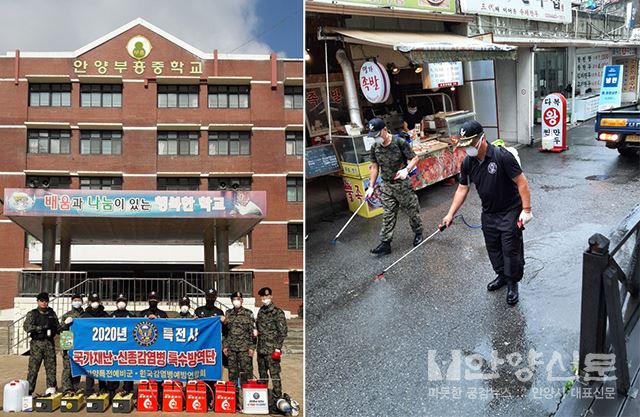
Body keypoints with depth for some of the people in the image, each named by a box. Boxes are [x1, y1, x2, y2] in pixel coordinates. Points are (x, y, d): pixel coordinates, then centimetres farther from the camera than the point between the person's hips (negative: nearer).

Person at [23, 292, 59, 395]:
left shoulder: (52, 313, 14)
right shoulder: (32, 314, 5)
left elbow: (57, 326, 19)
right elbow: (26, 327, -9)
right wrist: (41, 328, -17)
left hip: (49, 343, 3)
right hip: (36, 343, -3)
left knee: (51, 366, 2)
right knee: (33, 367, -5)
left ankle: (51, 388, 7)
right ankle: (29, 390, 1)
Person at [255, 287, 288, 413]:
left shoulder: (278, 313, -6)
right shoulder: (261, 312, 14)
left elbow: (283, 332, -9)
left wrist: (278, 348, -14)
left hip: (272, 350, -7)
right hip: (261, 349, 7)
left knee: (274, 375, -8)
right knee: (262, 376, 14)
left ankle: (277, 402, -3)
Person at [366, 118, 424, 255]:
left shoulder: (399, 143, -15)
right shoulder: (375, 148, 0)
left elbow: (414, 158, -8)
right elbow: (375, 167, 9)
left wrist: (406, 169, -27)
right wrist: (371, 187, 7)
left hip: (402, 183, -4)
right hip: (386, 185, 4)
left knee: (412, 210, 9)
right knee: (388, 215, 3)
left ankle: (418, 233, 32)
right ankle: (385, 243, 3)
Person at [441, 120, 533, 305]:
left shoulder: (502, 156, -25)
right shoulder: (468, 163, -6)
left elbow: (521, 182, -21)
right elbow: (462, 188, 4)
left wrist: (526, 210, -22)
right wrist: (450, 214, 2)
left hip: (510, 211, -6)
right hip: (488, 213, 6)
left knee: (511, 248, 0)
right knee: (493, 247, 17)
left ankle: (513, 283, 17)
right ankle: (502, 275, 38)